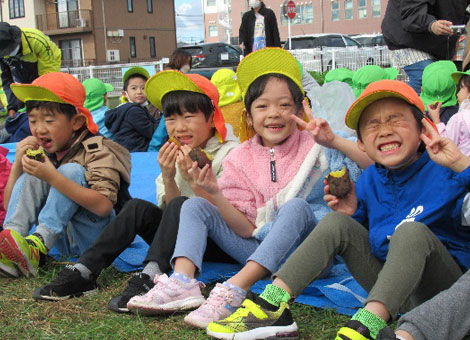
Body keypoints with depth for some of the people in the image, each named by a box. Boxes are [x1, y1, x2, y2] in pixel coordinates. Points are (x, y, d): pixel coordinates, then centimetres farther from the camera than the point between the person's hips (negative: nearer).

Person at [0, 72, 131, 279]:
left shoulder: (97, 151, -11)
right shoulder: (41, 153, 7)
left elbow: (104, 206, -28)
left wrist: (52, 177, -33)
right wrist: (18, 164, -9)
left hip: (93, 237, -5)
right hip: (62, 239, 6)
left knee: (72, 171, -24)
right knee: (30, 176, -8)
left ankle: (37, 246, -32)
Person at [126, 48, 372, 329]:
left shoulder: (313, 148, -6)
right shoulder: (240, 159, 2)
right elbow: (247, 229, -4)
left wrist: (333, 140, -29)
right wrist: (214, 193, -19)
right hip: (258, 248, 4)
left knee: (297, 205, -32)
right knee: (194, 205, -2)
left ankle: (234, 289, -39)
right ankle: (183, 282, -27)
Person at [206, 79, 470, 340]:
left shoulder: (445, 172, -12)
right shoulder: (367, 181, 5)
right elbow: (363, 237, 17)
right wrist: (351, 214, -6)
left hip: (442, 286, -5)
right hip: (388, 284, 5)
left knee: (413, 230, -32)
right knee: (337, 222, -8)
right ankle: (273, 306, -19)